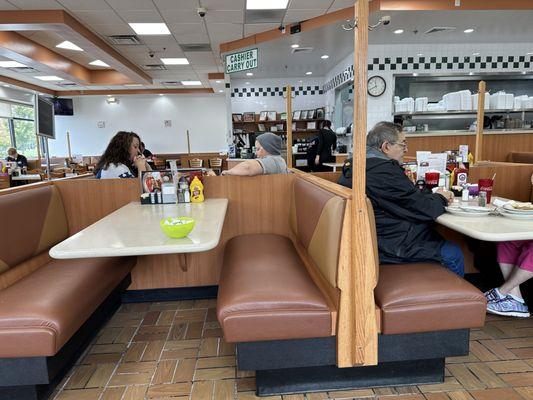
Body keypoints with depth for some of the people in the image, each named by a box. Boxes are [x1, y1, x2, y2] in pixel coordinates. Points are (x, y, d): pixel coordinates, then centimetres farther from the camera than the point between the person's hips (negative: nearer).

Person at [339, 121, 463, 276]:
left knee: (440, 238, 19)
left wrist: (433, 195, 6)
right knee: (453, 254, 1)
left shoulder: (364, 163, 9)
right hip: (390, 245, -10)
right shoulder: (385, 170, -23)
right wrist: (441, 198, 4)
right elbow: (423, 209, -17)